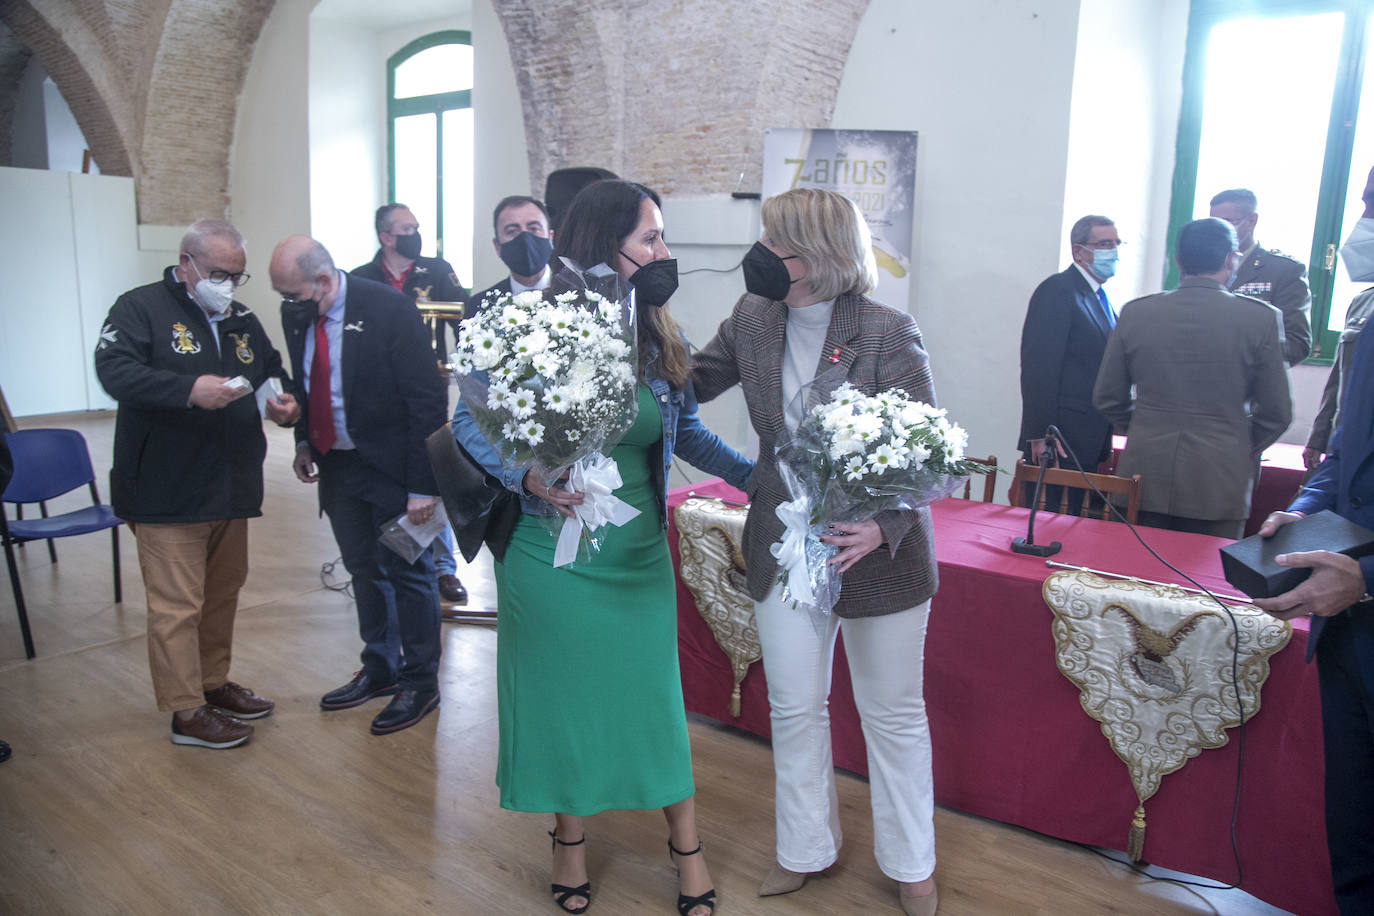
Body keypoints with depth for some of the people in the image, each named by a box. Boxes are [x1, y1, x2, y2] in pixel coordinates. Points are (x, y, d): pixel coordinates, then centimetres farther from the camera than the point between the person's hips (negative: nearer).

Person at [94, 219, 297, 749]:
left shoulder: (243, 320, 14)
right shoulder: (141, 308, -6)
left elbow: (274, 373, 24)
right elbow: (114, 370, -20)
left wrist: (285, 406, 1)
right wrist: (190, 389, -32)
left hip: (231, 487, 7)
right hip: (166, 492, -7)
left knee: (223, 593, 17)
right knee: (177, 604, -3)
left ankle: (214, 683, 33)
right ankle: (186, 711, 8)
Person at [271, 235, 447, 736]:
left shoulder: (389, 309, -20)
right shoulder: (296, 314, 0)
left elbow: (427, 400, -19)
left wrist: (423, 484, -21)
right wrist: (304, 441, 4)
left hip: (393, 465, -6)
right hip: (336, 464, 7)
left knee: (408, 572, 5)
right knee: (364, 571, 18)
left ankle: (421, 682, 21)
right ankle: (380, 668, 36)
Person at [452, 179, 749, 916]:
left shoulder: (659, 341, -1)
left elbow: (686, 432, 9)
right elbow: (469, 421, -7)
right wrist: (528, 478, -24)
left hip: (637, 554, 3)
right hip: (548, 551, -2)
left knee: (653, 690, 10)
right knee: (562, 691, 12)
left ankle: (686, 845, 30)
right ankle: (570, 837, 36)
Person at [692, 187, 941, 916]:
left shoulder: (889, 332, -16)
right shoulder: (752, 319, -1)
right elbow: (691, 383, 12)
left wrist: (884, 526, -30)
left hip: (877, 550, -4)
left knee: (893, 713, 13)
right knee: (794, 707, 16)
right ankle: (805, 848, 39)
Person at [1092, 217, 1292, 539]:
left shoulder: (1134, 312, -1)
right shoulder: (1261, 318, -6)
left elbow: (1106, 399, 5)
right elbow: (1276, 413, 0)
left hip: (1144, 478, 2)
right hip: (1220, 484, -2)